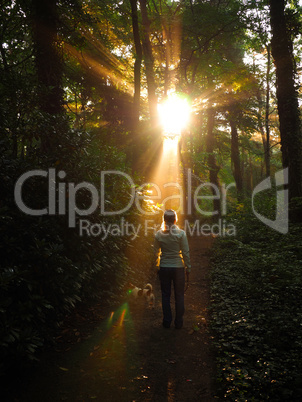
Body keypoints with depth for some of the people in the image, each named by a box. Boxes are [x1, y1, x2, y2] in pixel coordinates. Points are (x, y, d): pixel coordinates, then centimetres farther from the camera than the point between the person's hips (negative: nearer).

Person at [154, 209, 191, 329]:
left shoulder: (159, 234, -4)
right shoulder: (181, 233, -9)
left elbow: (156, 252, 2)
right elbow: (186, 253, -8)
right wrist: (188, 269, 2)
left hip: (164, 268, 1)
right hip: (178, 268, -1)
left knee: (165, 295, 12)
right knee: (179, 295, 10)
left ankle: (167, 321, 18)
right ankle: (178, 322, 16)